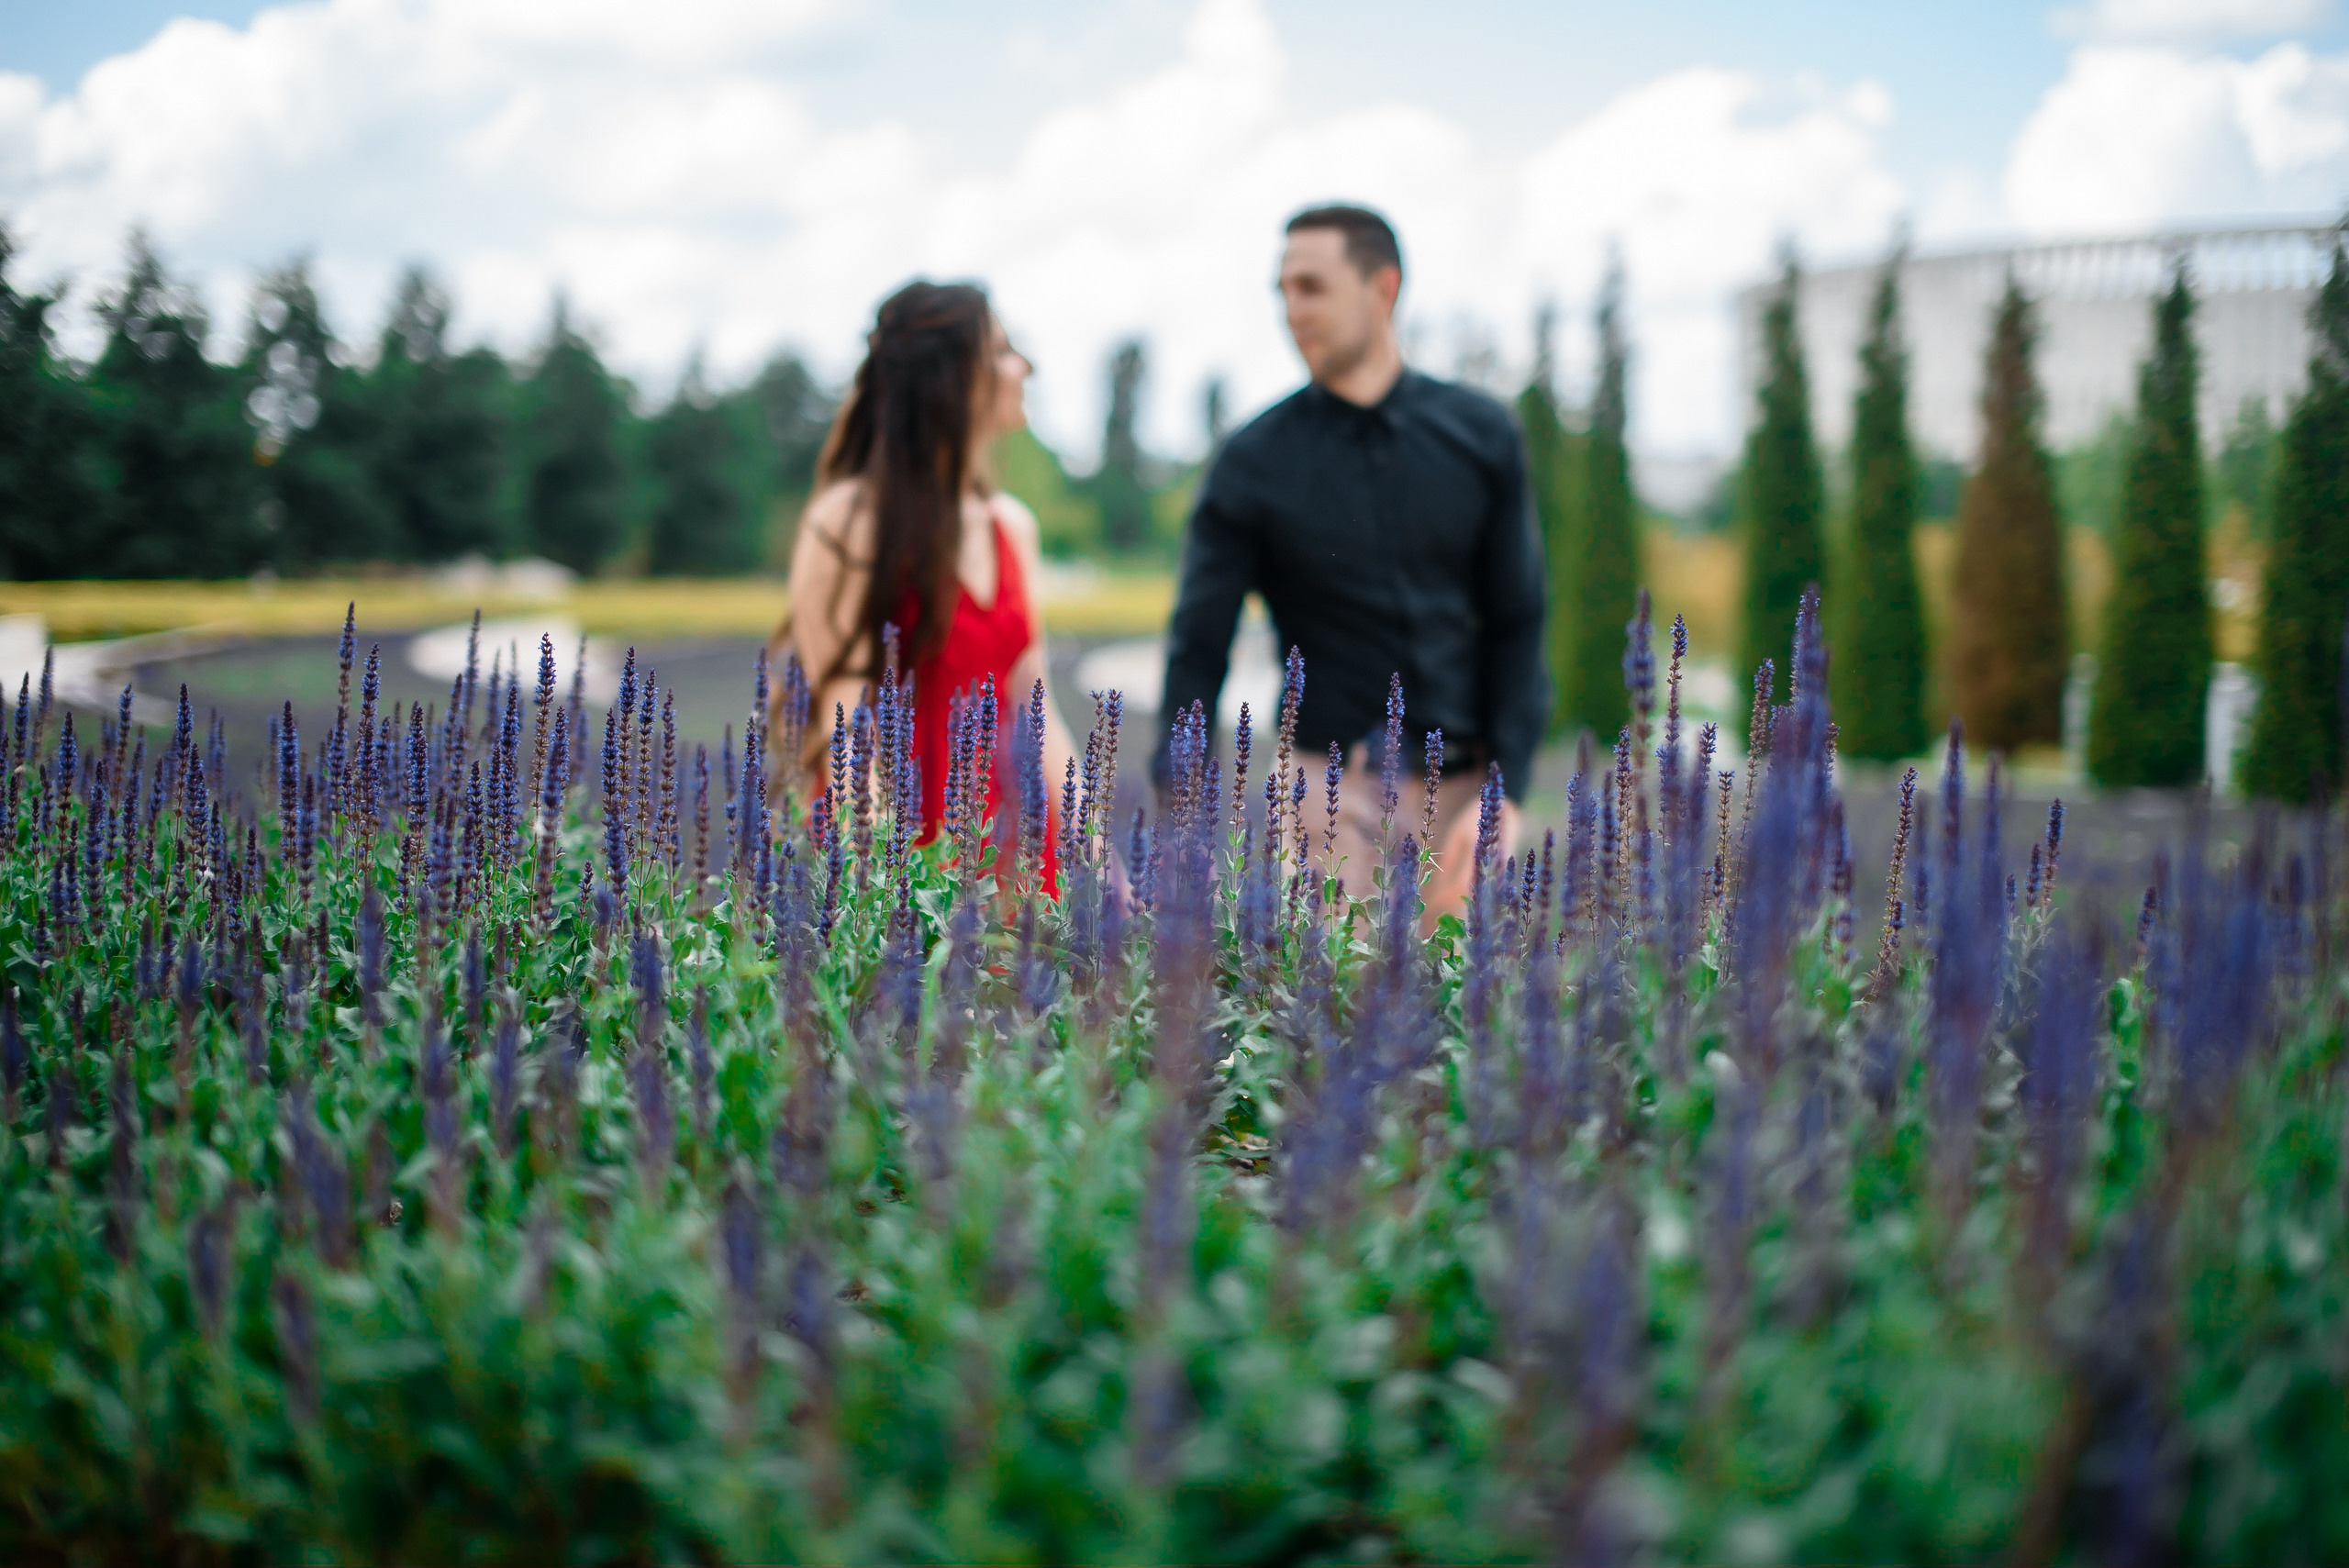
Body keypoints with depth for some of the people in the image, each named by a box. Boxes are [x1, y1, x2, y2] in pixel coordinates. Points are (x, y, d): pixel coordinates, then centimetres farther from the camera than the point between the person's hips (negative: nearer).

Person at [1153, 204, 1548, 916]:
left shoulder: (1480, 435, 5)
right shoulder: (1254, 462, 0)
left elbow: (1517, 623, 6)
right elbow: (1198, 648, -1)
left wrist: (1506, 790, -4)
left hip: (1464, 781, 2)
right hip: (1337, 790, -2)